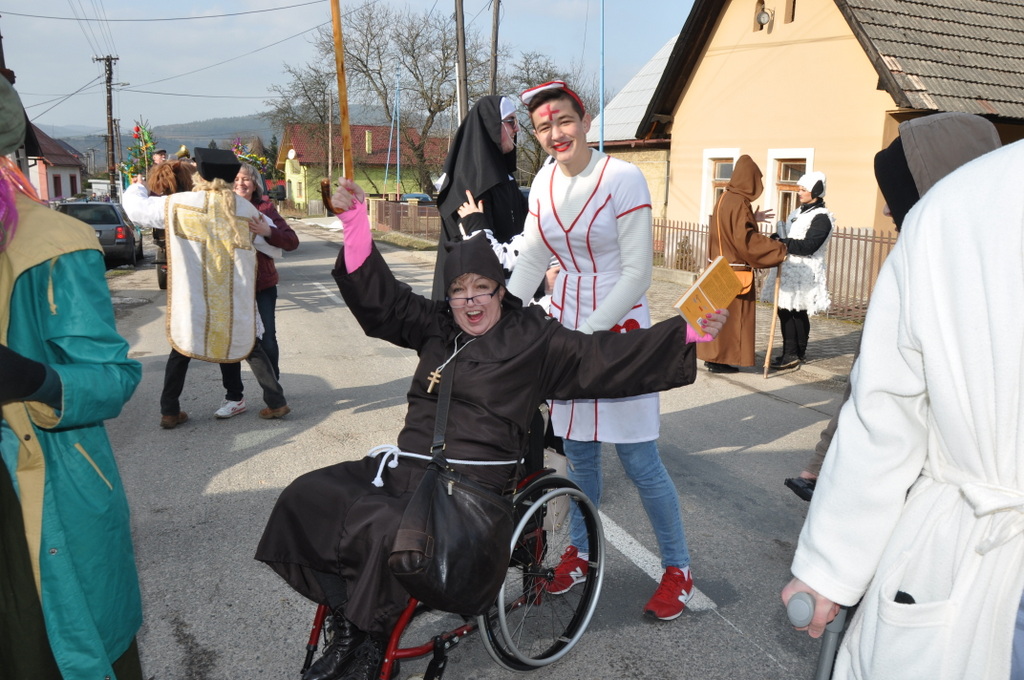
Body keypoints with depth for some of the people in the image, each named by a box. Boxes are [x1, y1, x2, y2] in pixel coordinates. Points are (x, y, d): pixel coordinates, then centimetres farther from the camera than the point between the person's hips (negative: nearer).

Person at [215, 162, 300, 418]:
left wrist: (268, 231, -25)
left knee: (267, 340, 2)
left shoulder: (264, 208, -2)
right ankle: (234, 397, 16)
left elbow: (292, 241, -8)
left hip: (263, 284, -1)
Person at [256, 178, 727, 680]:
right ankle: (349, 621, 0)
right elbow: (379, 296, 10)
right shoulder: (434, 327, 16)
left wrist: (689, 332, -11)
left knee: (389, 532, -32)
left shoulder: (532, 339, 2)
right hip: (404, 468, 6)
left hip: (469, 485, -6)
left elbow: (609, 355, -4)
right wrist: (355, 220, -1)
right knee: (307, 496, -11)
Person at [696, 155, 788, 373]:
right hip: (733, 270, -9)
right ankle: (720, 360, 5)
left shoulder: (725, 198, 9)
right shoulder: (739, 203, -19)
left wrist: (753, 219, 22)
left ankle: (713, 356, 23)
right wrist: (778, 249, -22)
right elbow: (745, 239, -26)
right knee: (730, 314, -1)